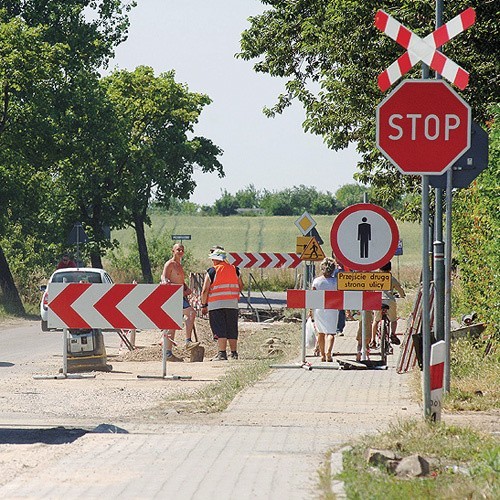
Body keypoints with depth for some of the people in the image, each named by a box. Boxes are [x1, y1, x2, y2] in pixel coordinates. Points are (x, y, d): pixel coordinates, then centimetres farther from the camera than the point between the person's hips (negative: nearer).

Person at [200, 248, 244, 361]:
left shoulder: (212, 271, -5)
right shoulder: (234, 270, 9)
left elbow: (205, 290, -7)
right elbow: (241, 286, 17)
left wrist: (204, 305, 1)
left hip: (216, 305, -4)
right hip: (232, 304, 4)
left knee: (220, 330, -4)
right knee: (232, 330, 12)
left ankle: (222, 353, -11)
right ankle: (234, 353, 15)